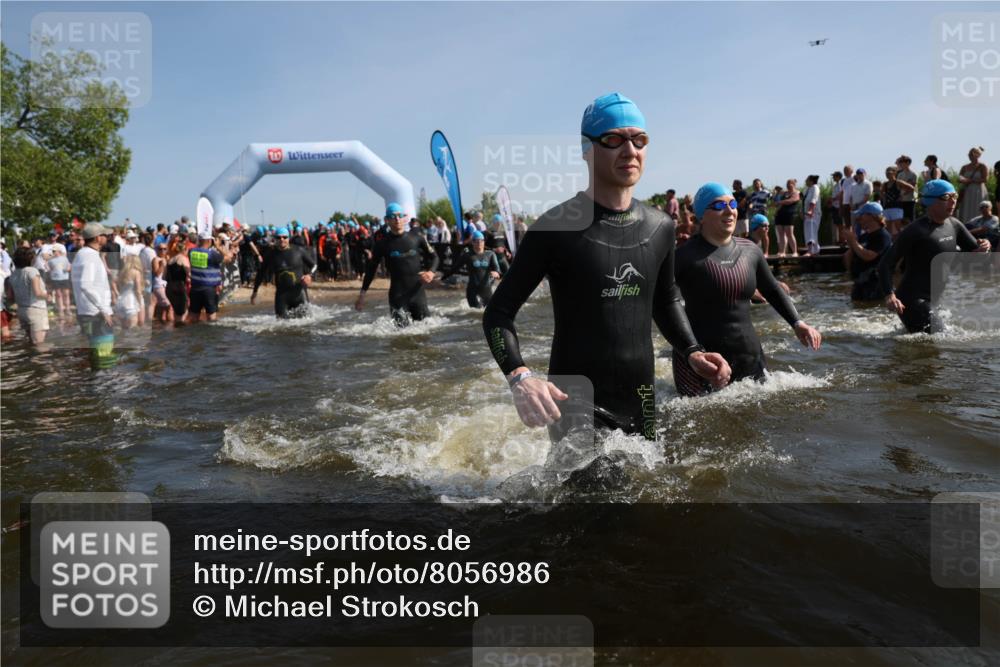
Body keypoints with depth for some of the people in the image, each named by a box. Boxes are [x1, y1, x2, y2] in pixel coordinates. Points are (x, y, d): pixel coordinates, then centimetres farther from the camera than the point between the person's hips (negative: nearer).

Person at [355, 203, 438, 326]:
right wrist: (362, 294, 5)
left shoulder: (416, 238, 3)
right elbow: (371, 268, 7)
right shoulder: (383, 244, 0)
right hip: (397, 294, -2)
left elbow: (433, 257, 13)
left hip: (417, 292, 2)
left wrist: (431, 271, -8)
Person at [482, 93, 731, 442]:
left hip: (641, 403, 6)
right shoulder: (556, 229, -13)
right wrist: (519, 377, -26)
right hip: (576, 406, -5)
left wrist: (692, 352, 3)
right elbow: (499, 312, -9)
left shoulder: (660, 227, 4)